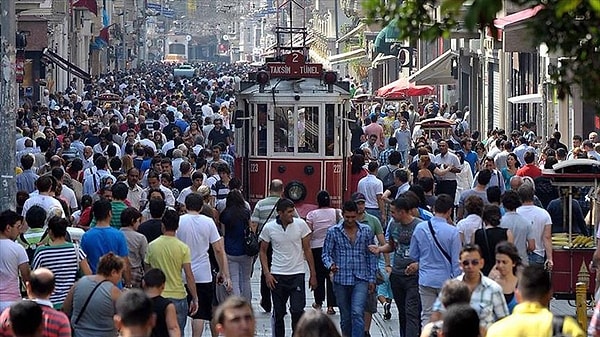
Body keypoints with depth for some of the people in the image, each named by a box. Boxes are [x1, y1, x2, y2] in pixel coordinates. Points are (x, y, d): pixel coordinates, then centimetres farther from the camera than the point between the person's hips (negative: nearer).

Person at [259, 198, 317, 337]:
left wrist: (313, 274, 2)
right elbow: (263, 251, 7)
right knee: (278, 313, 8)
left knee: (297, 311, -9)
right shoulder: (269, 228, -4)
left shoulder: (301, 224, -5)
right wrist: (267, 274, -3)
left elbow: (307, 250, 2)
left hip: (297, 274, -1)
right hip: (277, 276, 1)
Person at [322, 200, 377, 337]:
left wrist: (372, 279, 6)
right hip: (341, 280, 1)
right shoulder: (333, 232, 2)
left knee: (357, 313, -18)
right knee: (345, 317, 10)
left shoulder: (366, 231, 4)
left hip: (360, 280, -1)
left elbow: (371, 256, 9)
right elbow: (326, 253, 4)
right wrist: (330, 264, -18)